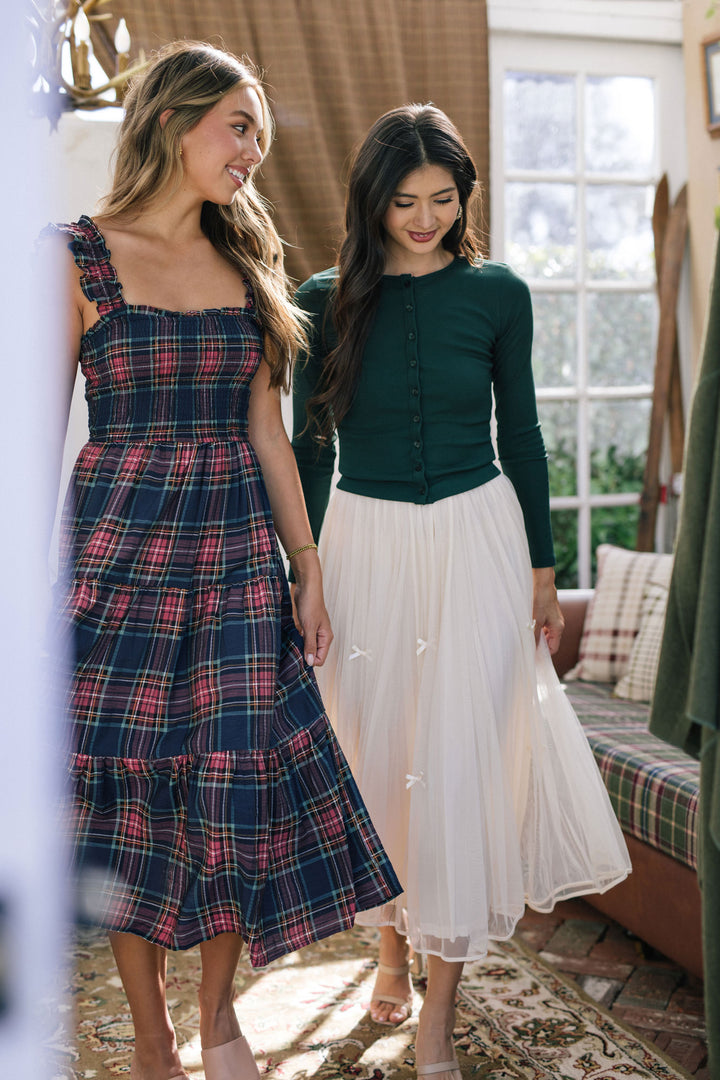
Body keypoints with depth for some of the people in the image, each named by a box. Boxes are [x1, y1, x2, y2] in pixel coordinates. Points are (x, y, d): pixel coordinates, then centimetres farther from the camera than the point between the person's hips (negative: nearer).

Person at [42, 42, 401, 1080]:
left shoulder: (244, 265, 10)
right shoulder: (76, 257, -3)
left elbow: (264, 427, 11)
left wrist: (307, 567, 8)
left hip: (238, 547, 4)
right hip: (116, 544, -3)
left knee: (238, 772, 3)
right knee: (126, 784, 5)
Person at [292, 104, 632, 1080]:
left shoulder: (498, 293, 2)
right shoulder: (327, 300, 1)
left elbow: (521, 436, 7)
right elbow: (311, 444, 5)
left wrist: (542, 570, 7)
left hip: (475, 541, 0)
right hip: (365, 544, 1)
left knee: (459, 757, -3)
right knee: (378, 753, 8)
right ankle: (393, 949, 31)